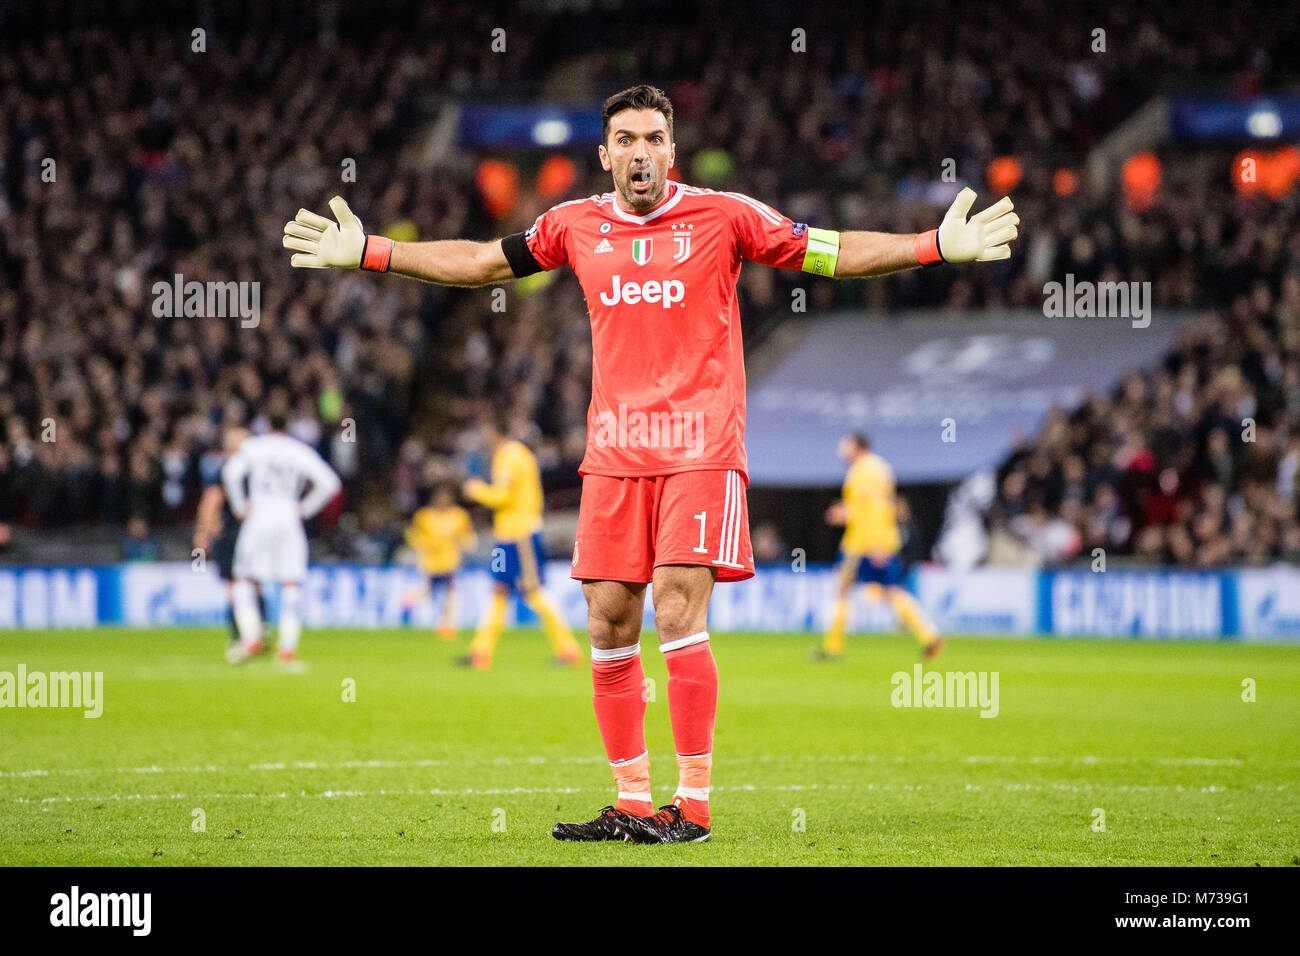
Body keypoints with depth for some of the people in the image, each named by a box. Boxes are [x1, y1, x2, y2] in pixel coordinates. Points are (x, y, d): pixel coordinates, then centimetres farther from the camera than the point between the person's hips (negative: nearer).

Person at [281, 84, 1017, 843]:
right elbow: (481, 262, 21)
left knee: (679, 616, -13)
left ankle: (693, 805, -7)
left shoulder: (724, 217, 0)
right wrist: (366, 252, 19)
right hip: (614, 452, 4)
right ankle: (633, 803, 11)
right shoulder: (576, 225, 10)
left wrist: (939, 246, -8)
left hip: (700, 448, -4)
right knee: (609, 628, 2)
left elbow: (833, 253, 2)